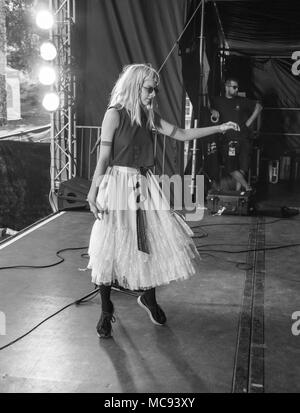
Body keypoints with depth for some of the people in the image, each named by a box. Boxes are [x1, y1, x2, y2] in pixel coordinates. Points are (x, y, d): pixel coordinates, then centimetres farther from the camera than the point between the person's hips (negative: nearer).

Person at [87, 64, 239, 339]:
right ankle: (106, 311, 15)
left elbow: (182, 135, 12)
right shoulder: (115, 114, -9)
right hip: (118, 184, -6)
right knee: (110, 247, -1)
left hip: (145, 186, 6)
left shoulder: (149, 116, 8)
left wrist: (219, 128, 7)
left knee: (153, 241, 5)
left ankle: (149, 297, 28)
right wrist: (92, 193, -12)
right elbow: (104, 157, -10)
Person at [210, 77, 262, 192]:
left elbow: (258, 107, 17)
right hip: (227, 139, -1)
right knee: (231, 168, -11)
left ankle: (238, 190, 10)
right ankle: (247, 187, 1)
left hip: (243, 138, 1)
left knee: (242, 167, -2)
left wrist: (248, 123, 9)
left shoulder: (242, 101, 10)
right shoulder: (217, 101, 9)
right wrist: (213, 111, -3)